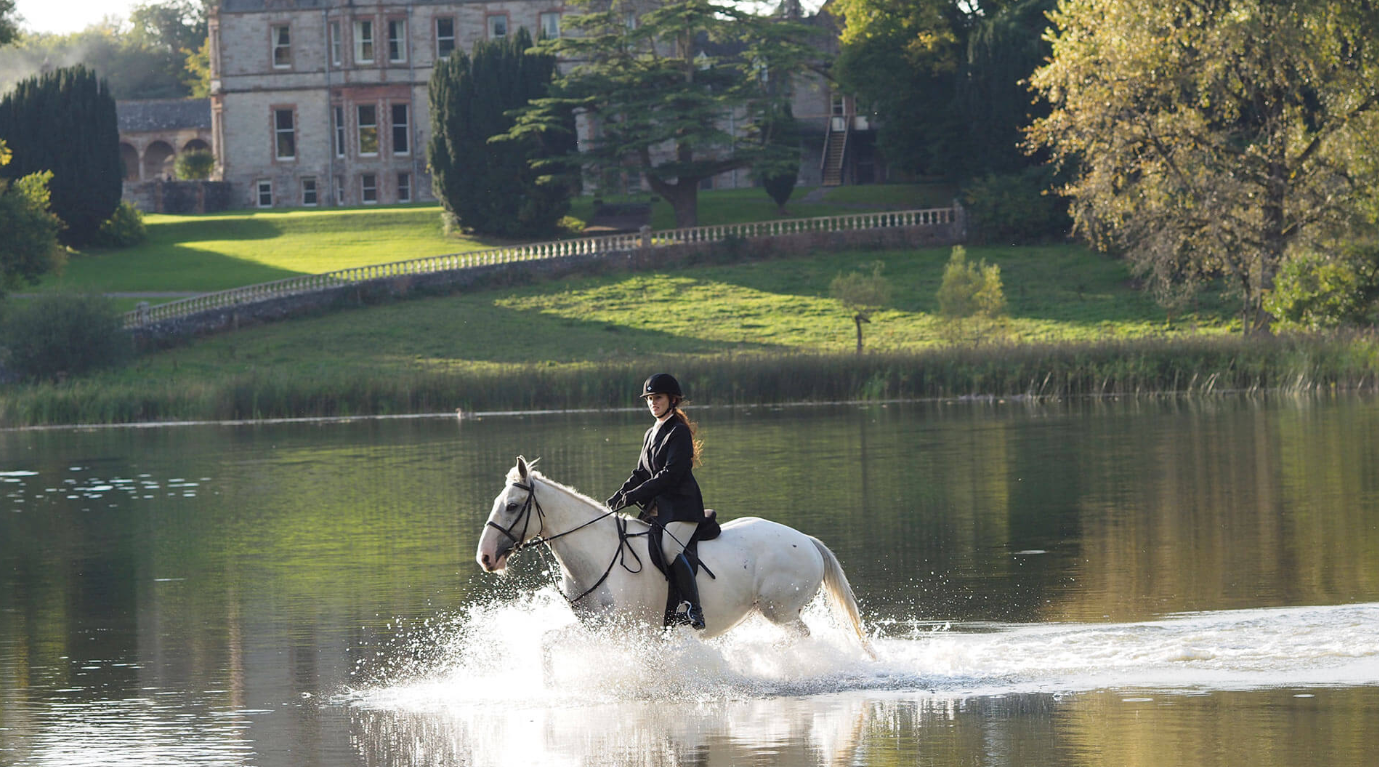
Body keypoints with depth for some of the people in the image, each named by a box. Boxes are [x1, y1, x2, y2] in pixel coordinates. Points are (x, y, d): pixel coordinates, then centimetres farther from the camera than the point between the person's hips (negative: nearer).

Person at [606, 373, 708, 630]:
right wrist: (620, 495, 4)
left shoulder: (679, 433, -8)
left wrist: (635, 496, -18)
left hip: (681, 505, -9)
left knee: (671, 550, -28)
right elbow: (641, 473, 21)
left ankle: (694, 612, -29)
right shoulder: (651, 434, 20)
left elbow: (671, 474, -16)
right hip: (657, 507, 9)